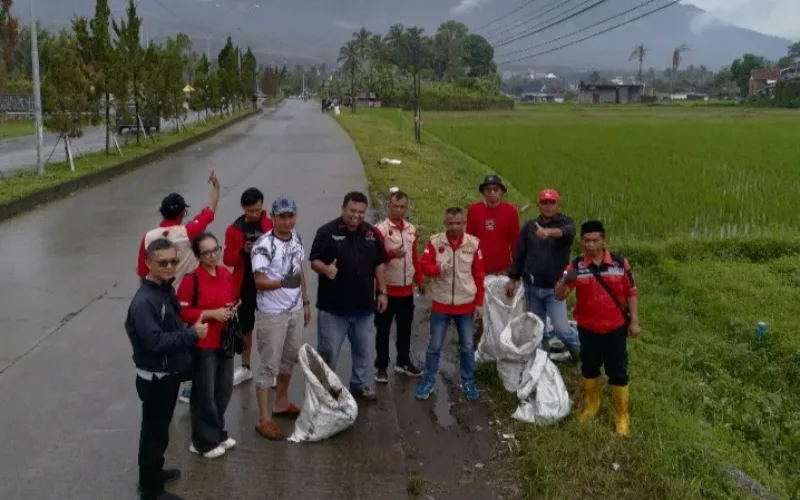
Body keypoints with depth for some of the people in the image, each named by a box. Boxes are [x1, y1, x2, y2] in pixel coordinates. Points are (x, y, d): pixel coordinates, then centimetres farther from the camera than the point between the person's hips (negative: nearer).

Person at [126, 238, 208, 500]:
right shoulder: (144, 301, -26)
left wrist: (189, 330, 1)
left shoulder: (167, 289, 4)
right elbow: (155, 341, -31)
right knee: (154, 432, 5)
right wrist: (192, 335, -27)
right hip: (155, 379, -9)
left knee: (159, 429, 24)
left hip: (168, 375, 9)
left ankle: (153, 473, 41)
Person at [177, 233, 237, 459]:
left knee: (224, 390, 15)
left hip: (225, 340, 7)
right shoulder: (191, 279, -16)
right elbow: (182, 312, -16)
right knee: (204, 393, 3)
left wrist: (232, 309, -2)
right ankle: (204, 441, 19)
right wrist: (211, 314, -20)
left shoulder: (226, 274, 4)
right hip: (202, 344, -7)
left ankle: (218, 432, 34)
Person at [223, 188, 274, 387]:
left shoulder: (272, 225, -5)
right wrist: (242, 252, -20)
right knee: (245, 327, 14)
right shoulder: (234, 229, -2)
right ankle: (245, 367, 30)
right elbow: (228, 259, -2)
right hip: (244, 285, 2)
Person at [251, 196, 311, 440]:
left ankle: (281, 403, 38)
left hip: (295, 310, 7)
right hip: (272, 314, -7)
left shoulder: (297, 238, 4)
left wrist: (305, 302, 14)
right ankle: (264, 419, 9)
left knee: (290, 358, 19)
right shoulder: (264, 245, -19)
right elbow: (260, 281, -23)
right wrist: (283, 282, -40)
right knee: (269, 365, 0)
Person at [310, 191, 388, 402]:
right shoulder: (327, 232, -9)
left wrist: (382, 292, 7)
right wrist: (326, 269, -34)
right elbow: (314, 261, -12)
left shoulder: (371, 233, 5)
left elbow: (379, 264, 11)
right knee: (329, 350, 4)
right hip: (333, 306, -4)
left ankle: (359, 384, 34)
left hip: (364, 304, 5)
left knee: (362, 348, 17)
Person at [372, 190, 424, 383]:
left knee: (405, 328, 15)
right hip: (387, 289, -5)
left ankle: (403, 362, 29)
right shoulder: (380, 229, -12)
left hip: (407, 289, 5)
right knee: (383, 329, 4)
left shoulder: (412, 229, 7)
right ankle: (381, 367, 14)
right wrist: (391, 253, -32)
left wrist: (419, 280, 18)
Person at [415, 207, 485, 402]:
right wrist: (438, 269, -28)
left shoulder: (473, 243, -5)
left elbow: (479, 275, 1)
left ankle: (468, 382, 27)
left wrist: (479, 303, 2)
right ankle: (428, 382, 21)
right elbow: (424, 266, -7)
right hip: (441, 303, -1)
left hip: (466, 304, 1)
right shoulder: (435, 241, -7)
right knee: (434, 346, 7)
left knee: (467, 347, 11)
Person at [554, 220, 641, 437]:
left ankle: (622, 415, 21)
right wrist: (565, 280, -36)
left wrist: (634, 321, -3)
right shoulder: (576, 266, -10)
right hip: (587, 328, 1)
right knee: (589, 368, 18)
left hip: (615, 328, -1)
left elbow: (631, 293, 0)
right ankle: (591, 404, 40)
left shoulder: (620, 262, -9)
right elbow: (559, 296, -15)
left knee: (617, 371, 7)